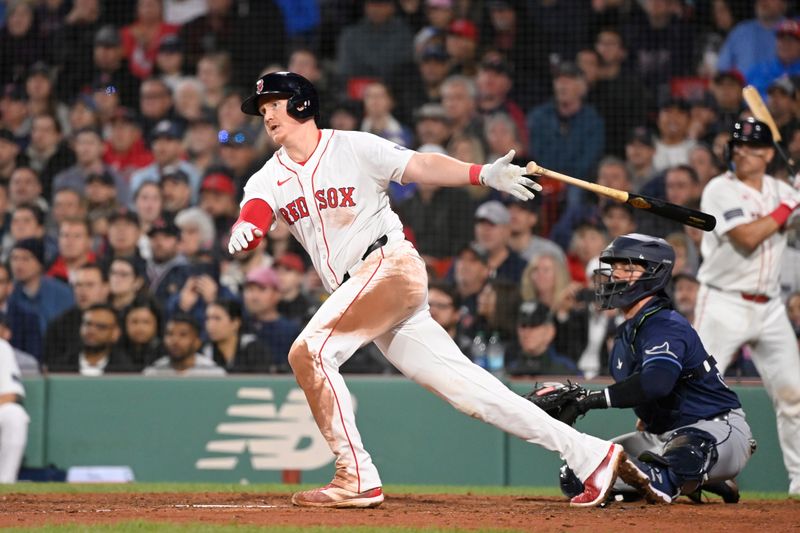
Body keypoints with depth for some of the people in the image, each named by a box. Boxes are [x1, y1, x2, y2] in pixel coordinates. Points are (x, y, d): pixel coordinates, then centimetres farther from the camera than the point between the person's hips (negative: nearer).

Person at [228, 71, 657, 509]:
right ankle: (589, 455, 3)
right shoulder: (269, 180, 12)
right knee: (465, 387, 1)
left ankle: (357, 479, -17)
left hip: (391, 264, -6)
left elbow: (419, 166, -12)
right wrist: (242, 234, -33)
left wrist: (482, 174, -29)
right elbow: (252, 219, -7)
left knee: (310, 351, -21)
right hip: (352, 288, 6)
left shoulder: (354, 147, -2)